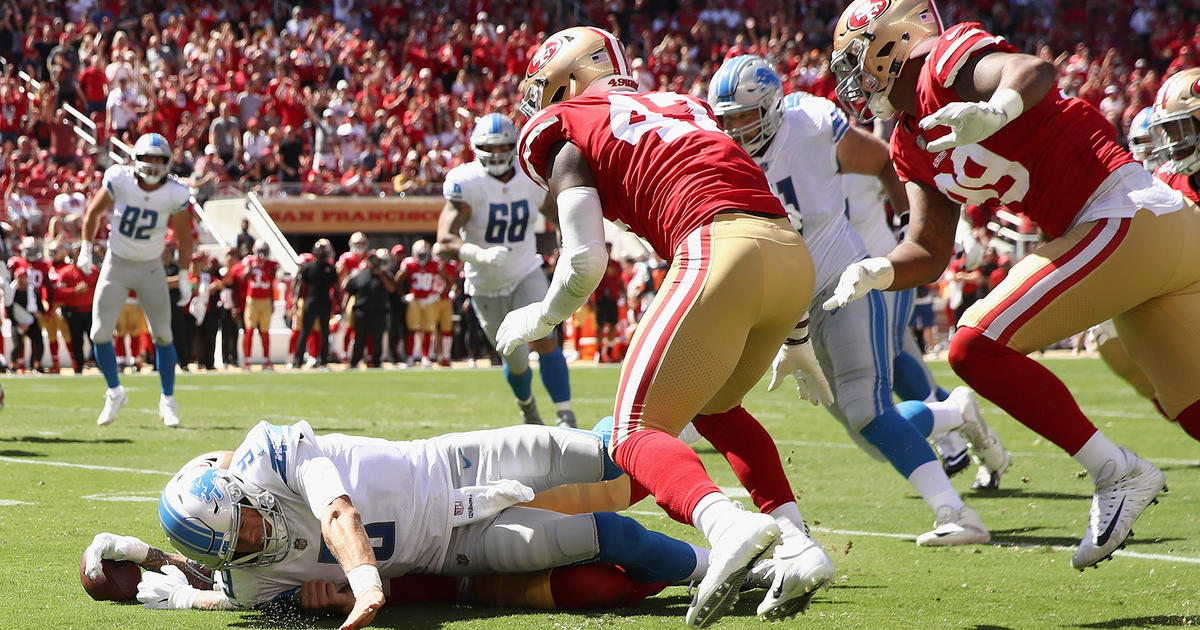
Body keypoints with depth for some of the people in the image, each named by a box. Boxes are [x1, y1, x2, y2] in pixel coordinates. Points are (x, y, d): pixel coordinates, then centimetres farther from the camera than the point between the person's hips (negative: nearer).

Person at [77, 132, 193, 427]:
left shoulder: (175, 194, -15)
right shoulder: (119, 180, -18)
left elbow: (184, 237, 0)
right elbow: (94, 212, 0)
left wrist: (185, 277, 3)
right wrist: (86, 250, 4)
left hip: (151, 268, 0)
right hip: (117, 264, 0)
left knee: (163, 335, 0)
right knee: (100, 334, -3)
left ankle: (168, 401, 14)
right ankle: (115, 393, 19)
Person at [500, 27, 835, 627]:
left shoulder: (569, 136, 13)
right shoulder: (681, 107, 33)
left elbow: (585, 261, 2)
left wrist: (537, 320, 23)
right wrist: (794, 337, 39)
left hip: (719, 251, -7)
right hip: (794, 256, 7)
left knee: (639, 432, 1)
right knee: (715, 407, 28)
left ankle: (726, 522, -30)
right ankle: (797, 543, 10)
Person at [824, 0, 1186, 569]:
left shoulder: (945, 60, -8)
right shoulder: (913, 147, 18)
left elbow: (1033, 71, -28)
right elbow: (929, 252, 18)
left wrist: (996, 110, -50)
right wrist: (878, 271, -3)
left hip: (1128, 216, -10)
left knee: (978, 348, -14)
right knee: (1193, 408, 14)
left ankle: (1117, 474, -9)